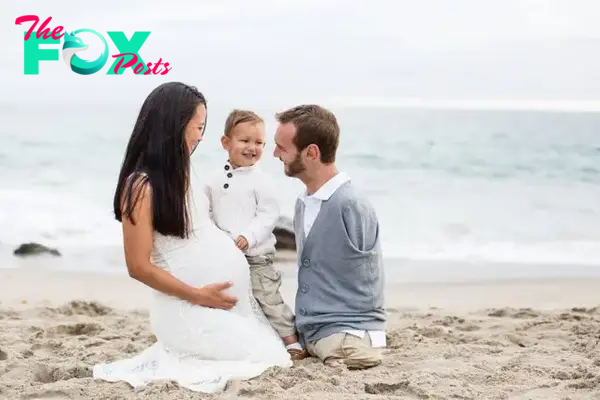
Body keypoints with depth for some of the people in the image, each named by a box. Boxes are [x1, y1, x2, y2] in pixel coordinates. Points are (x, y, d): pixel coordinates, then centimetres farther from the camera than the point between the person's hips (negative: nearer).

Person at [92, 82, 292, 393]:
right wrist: (198, 296, -14)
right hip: (189, 309, -9)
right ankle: (173, 362, 0)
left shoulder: (179, 176, 11)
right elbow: (139, 267, -16)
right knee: (266, 360, -10)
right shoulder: (141, 186, -15)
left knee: (275, 356, 9)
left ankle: (177, 356, 13)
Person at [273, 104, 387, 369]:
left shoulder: (351, 206, -15)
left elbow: (363, 286, -6)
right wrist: (298, 335, 13)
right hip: (310, 337, 7)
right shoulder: (303, 203, 9)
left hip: (347, 346, -7)